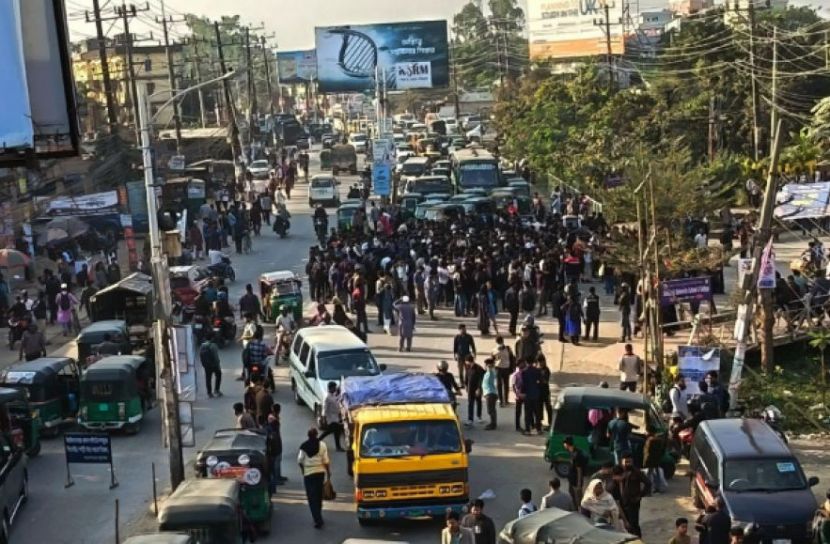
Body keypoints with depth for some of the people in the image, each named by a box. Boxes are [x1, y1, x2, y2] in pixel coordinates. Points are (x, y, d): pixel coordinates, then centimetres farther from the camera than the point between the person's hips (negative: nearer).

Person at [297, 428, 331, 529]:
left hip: (308, 473, -2)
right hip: (320, 472, 2)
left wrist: (302, 469, 14)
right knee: (319, 495, 19)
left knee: (312, 498, 0)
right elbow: (326, 461, -7)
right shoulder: (321, 444, -6)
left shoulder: (303, 446, -6)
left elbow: (299, 461, -4)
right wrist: (328, 472, 5)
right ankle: (318, 516, 33)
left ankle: (318, 520, -10)